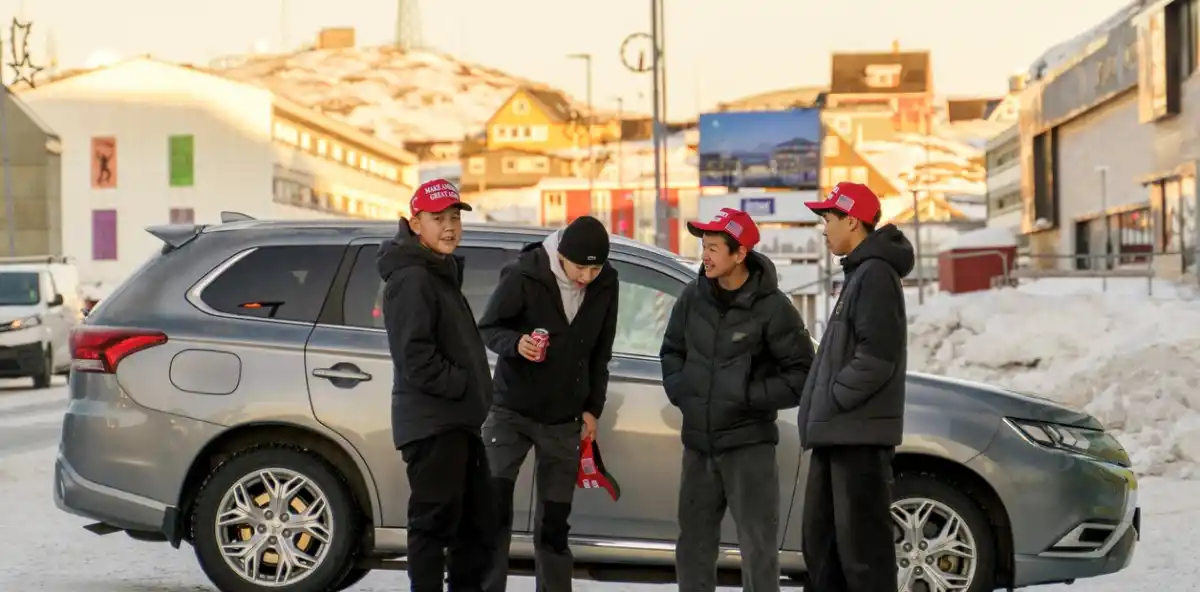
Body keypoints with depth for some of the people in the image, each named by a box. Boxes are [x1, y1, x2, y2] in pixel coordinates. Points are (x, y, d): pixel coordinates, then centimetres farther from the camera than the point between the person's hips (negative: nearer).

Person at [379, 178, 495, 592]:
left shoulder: (442, 274, 19)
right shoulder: (411, 279, -13)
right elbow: (415, 357, -21)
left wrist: (474, 396, 11)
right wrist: (463, 385, -16)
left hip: (458, 421, 10)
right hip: (430, 422, -10)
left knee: (476, 520, 15)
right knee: (435, 519, -7)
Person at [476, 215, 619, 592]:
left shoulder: (605, 285, -4)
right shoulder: (523, 276, -18)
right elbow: (488, 328, -9)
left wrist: (592, 408, 7)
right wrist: (516, 343, -30)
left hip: (563, 420, 3)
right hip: (511, 411, -3)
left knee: (554, 521, 8)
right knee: (494, 505, -11)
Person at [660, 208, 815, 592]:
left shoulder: (772, 307, -12)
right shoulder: (693, 297, 4)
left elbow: (801, 375, -10)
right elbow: (672, 350, 19)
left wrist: (751, 396, -16)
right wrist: (679, 389, 3)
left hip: (748, 444, -6)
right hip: (698, 443, 6)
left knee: (758, 545, -5)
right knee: (694, 542, 15)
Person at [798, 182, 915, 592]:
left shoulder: (875, 274, -11)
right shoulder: (859, 272, 19)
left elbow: (878, 354, -21)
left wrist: (834, 400, -15)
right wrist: (820, 408, 13)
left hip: (859, 434, -10)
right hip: (839, 433, 10)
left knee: (862, 543, -9)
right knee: (821, 540, 15)